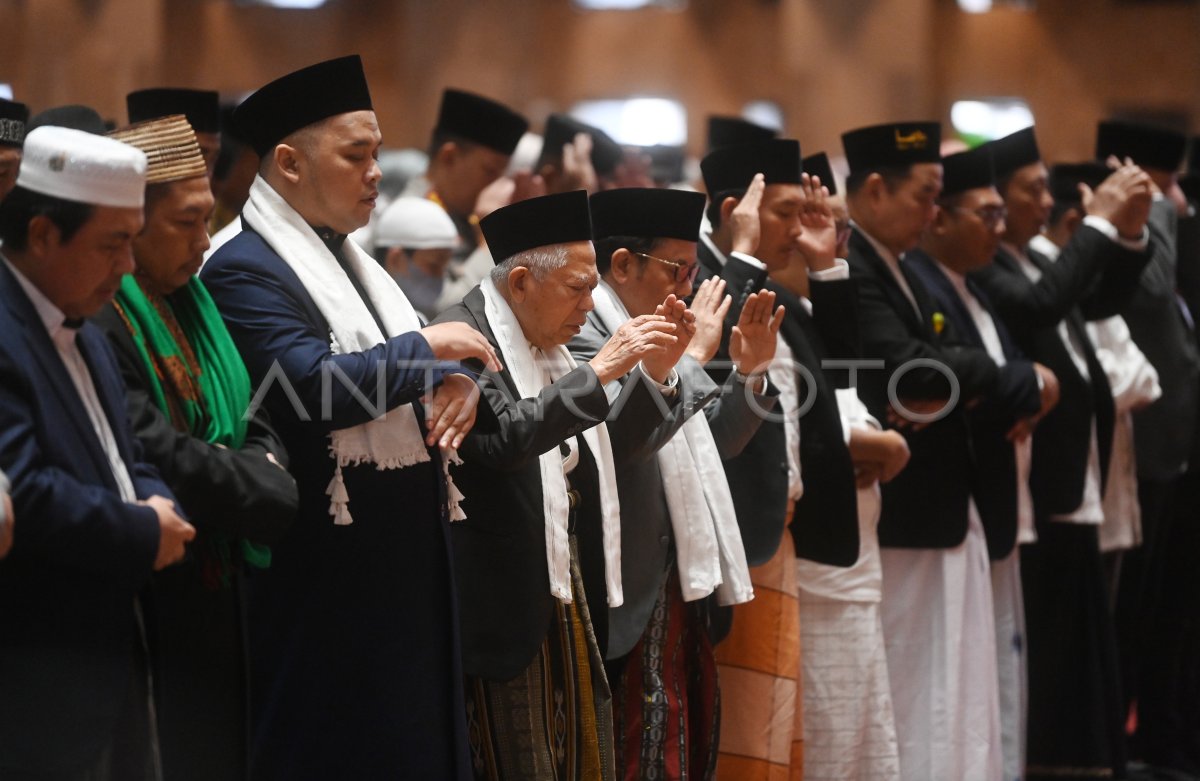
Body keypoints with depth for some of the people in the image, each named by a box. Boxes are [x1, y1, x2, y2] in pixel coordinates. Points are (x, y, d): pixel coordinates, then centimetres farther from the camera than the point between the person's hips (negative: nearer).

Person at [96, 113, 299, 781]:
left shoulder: (189, 306, 11)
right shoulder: (99, 320, -18)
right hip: (152, 618, -9)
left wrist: (264, 464, -10)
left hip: (217, 608, 9)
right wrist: (266, 491, -11)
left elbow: (255, 423, 13)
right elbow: (151, 453, -25)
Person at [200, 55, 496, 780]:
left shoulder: (356, 262, 17)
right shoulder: (246, 270, -12)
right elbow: (313, 385, -25)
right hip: (331, 578, -9)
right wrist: (425, 346, -12)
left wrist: (460, 382, -4)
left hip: (408, 557, 9)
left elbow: (418, 373, 20)